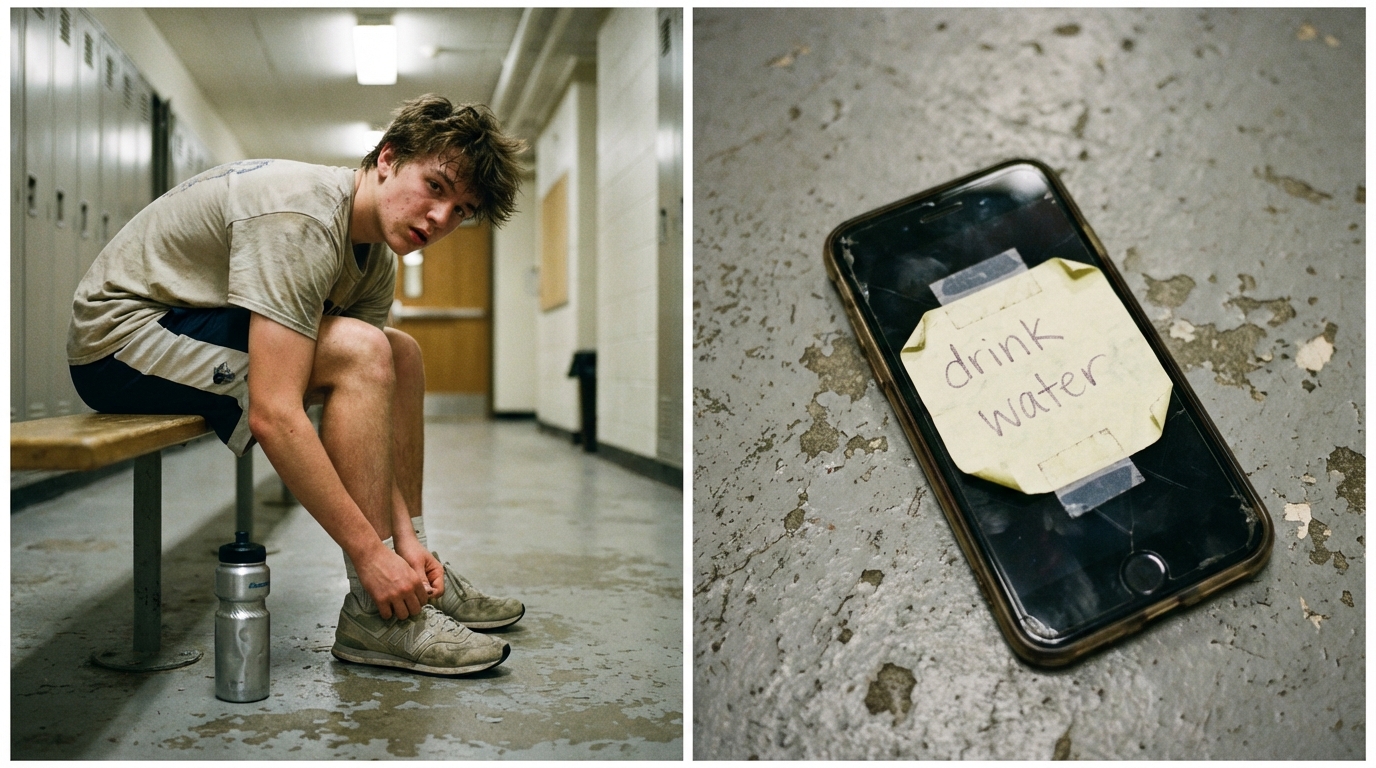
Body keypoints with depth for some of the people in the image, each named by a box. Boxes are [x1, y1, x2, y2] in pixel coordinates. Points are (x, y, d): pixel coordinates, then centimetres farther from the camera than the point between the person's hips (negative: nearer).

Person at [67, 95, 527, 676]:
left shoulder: (377, 255, 0)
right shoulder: (302, 218, -29)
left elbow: (363, 415, -1)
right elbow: (273, 416, -36)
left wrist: (404, 536, -10)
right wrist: (369, 551, -32)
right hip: (121, 337, -9)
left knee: (401, 354, 8)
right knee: (361, 354, -26)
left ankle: (419, 578, 11)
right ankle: (374, 614, -18)